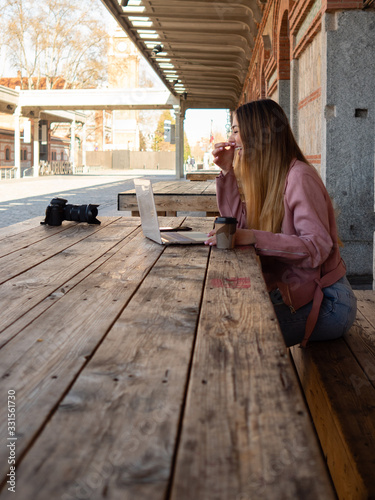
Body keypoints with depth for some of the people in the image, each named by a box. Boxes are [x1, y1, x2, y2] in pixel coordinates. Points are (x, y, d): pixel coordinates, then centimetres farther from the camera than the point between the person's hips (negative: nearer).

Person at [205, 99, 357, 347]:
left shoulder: (299, 177, -20)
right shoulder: (266, 176, 9)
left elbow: (318, 246, -28)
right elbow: (239, 223, 7)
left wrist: (255, 238, -36)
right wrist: (227, 171, 2)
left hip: (325, 300, -8)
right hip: (288, 289, 8)